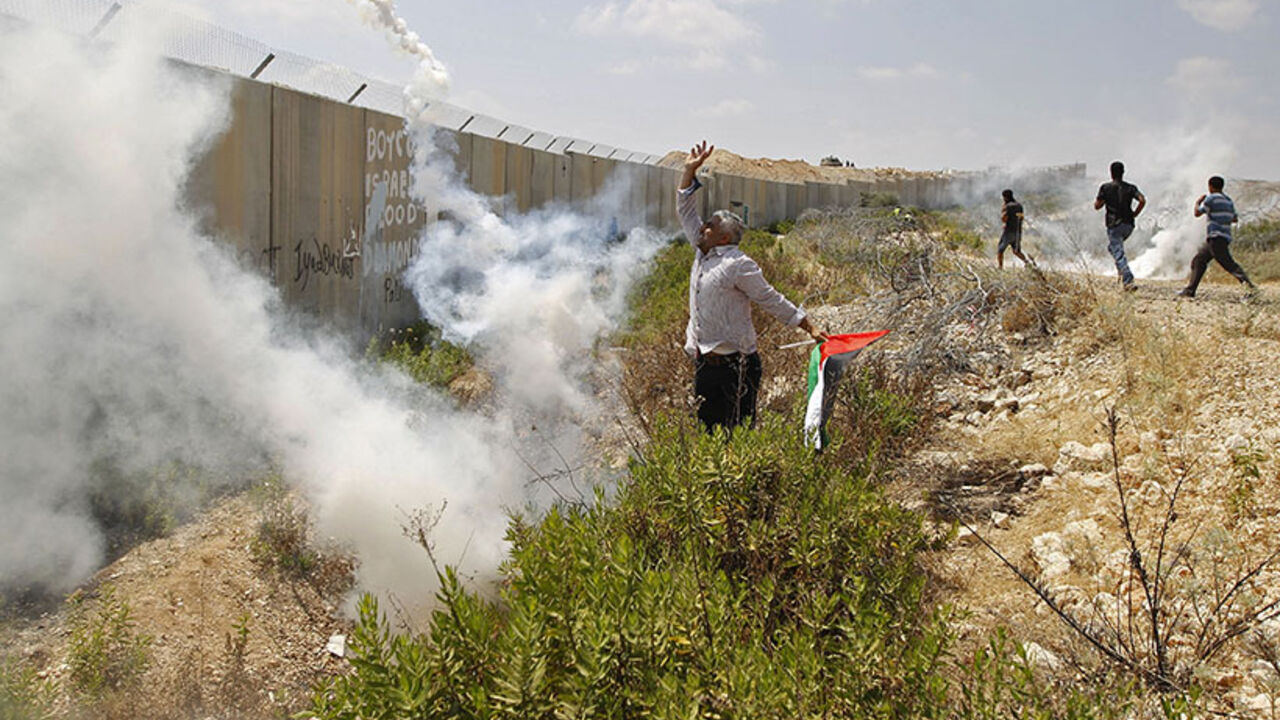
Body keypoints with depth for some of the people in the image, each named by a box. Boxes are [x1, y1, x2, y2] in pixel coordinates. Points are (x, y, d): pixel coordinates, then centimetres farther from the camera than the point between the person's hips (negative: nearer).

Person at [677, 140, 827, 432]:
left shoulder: (739, 265, -9)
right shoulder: (702, 254, 13)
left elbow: (772, 301, -4)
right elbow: (686, 211, 22)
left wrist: (810, 328, -4)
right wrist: (690, 171, 17)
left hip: (735, 365, -8)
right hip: (704, 363, 8)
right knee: (706, 431, 11)